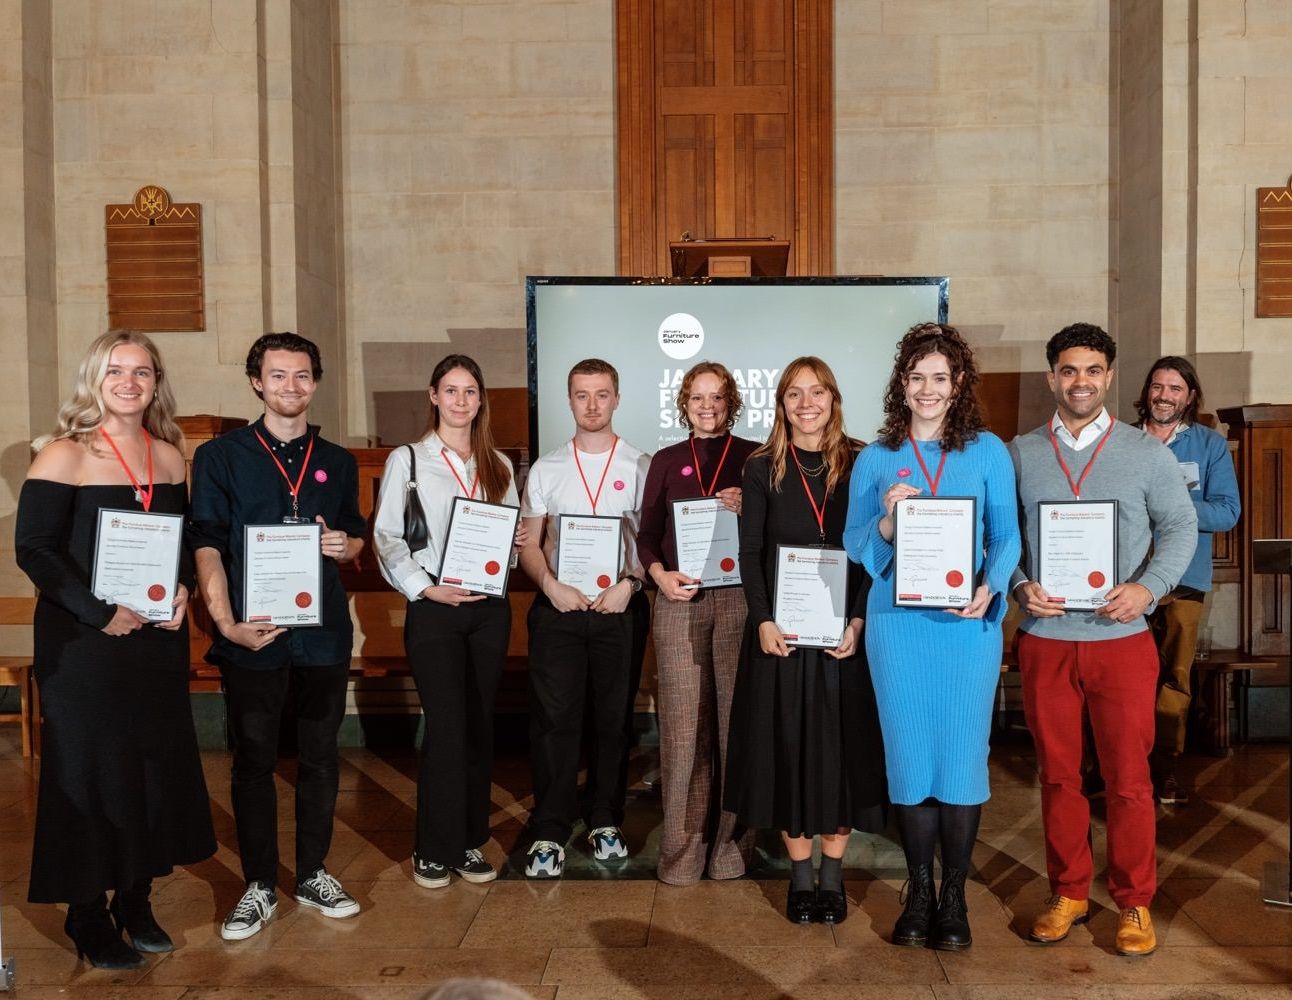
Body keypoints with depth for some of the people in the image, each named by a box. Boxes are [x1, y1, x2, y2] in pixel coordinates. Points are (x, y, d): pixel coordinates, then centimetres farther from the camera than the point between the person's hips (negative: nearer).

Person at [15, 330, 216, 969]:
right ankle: (88, 921, 20)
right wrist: (100, 613, -18)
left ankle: (136, 903, 28)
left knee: (156, 766, 11)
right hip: (83, 642, -5)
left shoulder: (169, 456, 7)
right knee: (90, 772, 5)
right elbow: (32, 549, -11)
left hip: (158, 637, 5)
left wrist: (183, 588, -5)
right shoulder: (63, 455, -8)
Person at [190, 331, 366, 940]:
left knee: (319, 758, 10)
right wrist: (226, 623, -16)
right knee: (253, 761, 6)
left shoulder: (338, 463, 12)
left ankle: (313, 875, 25)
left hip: (323, 632, 3)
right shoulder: (220, 457, 2)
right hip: (252, 635, -2)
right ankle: (260, 886, 20)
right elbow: (207, 547, -4)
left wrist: (343, 545, -7)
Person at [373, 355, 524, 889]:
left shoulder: (498, 464, 12)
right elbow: (387, 537, -3)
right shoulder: (407, 460, 2)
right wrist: (425, 586, -14)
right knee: (446, 725, -6)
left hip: (490, 607, 4)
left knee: (480, 724, 7)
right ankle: (436, 848, 9)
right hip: (434, 607, -4)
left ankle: (470, 840, 20)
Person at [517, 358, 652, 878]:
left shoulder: (640, 466, 4)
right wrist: (551, 585, -8)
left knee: (611, 718, 7)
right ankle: (549, 832, 6)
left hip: (619, 607, 0)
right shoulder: (546, 469, 9)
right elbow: (529, 543, 9)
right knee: (554, 718, -2)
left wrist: (629, 584, -12)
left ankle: (605, 821, 22)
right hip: (558, 607, 1)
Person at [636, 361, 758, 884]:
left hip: (739, 600, -1)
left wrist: (748, 508, -13)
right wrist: (660, 575, -7)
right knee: (682, 725, 1)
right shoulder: (666, 460, 13)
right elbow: (647, 533, 11)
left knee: (737, 720, 1)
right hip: (679, 602, 1)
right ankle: (681, 849, 11)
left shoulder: (754, 457, 7)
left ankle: (731, 844, 15)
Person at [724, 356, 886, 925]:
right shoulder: (762, 469, 5)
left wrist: (857, 621, -11)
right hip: (780, 631, 0)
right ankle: (800, 876, 17)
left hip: (844, 631, 0)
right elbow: (750, 552, 1)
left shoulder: (860, 464, 3)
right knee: (787, 745, 4)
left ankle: (832, 875, 19)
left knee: (842, 745, 5)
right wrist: (763, 619, -10)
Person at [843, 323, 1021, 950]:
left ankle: (954, 897, 18)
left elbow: (1006, 537, 1)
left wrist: (989, 589, -16)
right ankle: (919, 892, 21)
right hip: (897, 624, 1)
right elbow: (853, 544, 5)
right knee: (908, 755, 6)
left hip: (967, 623, -1)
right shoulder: (876, 458, 7)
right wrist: (887, 521, -15)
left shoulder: (987, 451, 4)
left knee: (962, 754, 3)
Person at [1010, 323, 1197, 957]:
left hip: (1122, 638, -1)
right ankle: (1069, 892, 26)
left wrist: (1149, 586, -12)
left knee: (1129, 778, 5)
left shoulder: (1145, 452, 3)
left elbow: (1180, 526, 4)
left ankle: (1134, 902, 22)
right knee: (1057, 774, 11)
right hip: (1044, 639, 1)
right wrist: (1020, 587, -10)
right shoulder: (1019, 453, 5)